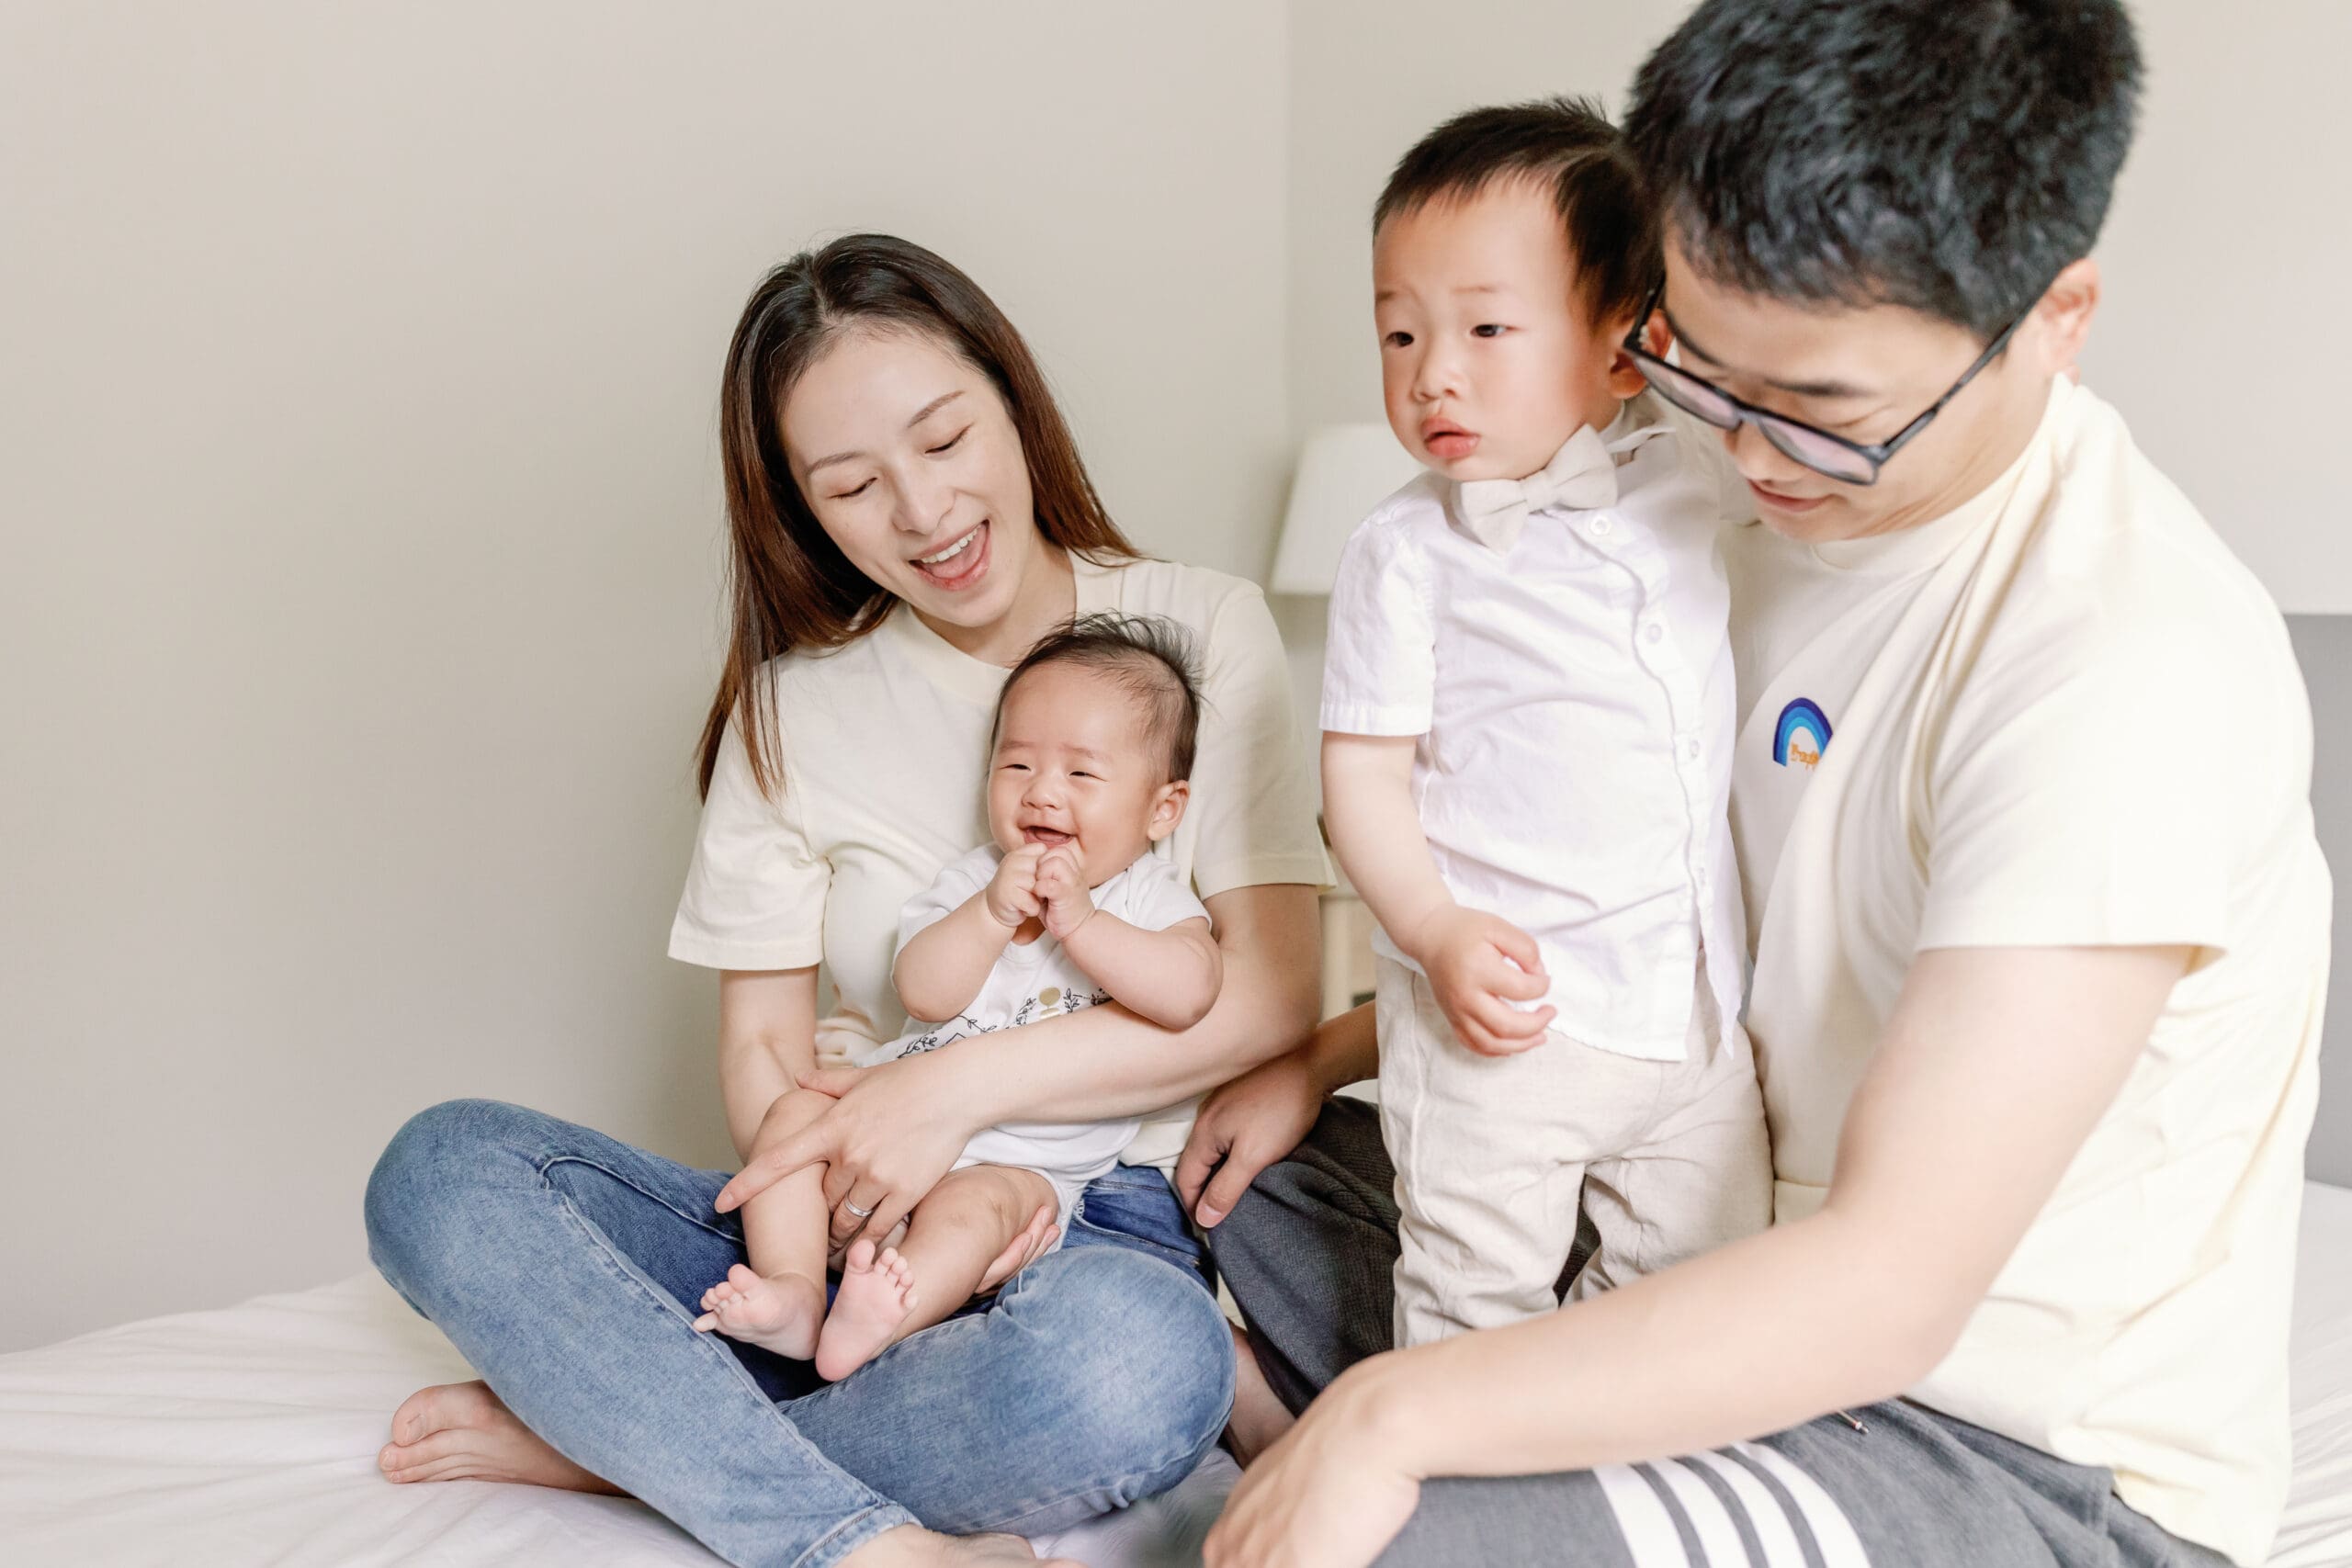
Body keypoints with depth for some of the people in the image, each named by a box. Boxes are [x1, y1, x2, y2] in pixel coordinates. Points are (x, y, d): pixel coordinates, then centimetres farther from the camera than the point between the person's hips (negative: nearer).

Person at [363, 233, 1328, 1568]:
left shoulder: (1202, 630, 1)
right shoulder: (796, 703, 7)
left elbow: (1271, 993, -7)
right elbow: (765, 1050, 3)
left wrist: (963, 1084, -16)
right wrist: (876, 1199, -19)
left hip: (1109, 1219, -2)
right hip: (859, 1219, 3)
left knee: (1138, 1362, -39)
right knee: (441, 1169, -19)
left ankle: (617, 1435, -18)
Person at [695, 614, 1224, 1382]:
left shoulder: (1150, 898, 1)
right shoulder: (972, 879, 9)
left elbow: (1187, 994, -22)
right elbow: (923, 994, -6)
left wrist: (1079, 921, -23)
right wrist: (993, 912, -20)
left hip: (1025, 1166, -4)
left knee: (974, 1204, -32)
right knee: (796, 1113, -14)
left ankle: (881, 1318, -51)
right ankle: (794, 1293, -22)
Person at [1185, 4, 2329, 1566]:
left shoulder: (2134, 662, -28)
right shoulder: (1793, 515, 0)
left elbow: (1892, 1283, -30)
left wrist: (1389, 1416, -27)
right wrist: (1325, 1061, 11)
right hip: (1783, 1292, 8)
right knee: (1258, 1175, 15)